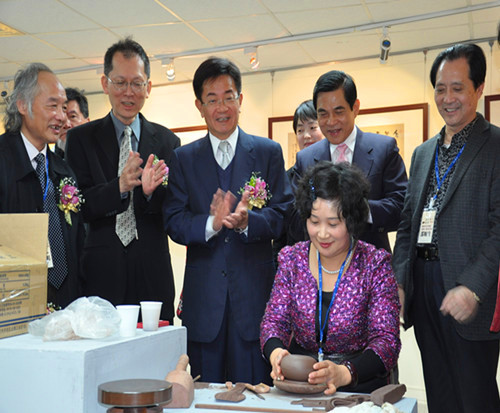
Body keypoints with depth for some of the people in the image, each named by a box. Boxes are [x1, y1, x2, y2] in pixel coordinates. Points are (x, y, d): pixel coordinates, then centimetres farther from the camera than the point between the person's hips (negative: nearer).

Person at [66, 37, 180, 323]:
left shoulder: (167, 141, 8)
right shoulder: (80, 138, 6)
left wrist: (151, 191, -18)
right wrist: (119, 187, -21)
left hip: (152, 273, 1)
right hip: (101, 273, -1)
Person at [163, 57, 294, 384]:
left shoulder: (269, 152, 7)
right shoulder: (183, 158, 10)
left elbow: (284, 215, 0)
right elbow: (174, 223, 1)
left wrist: (248, 221, -20)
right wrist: (211, 223, -18)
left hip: (254, 291, -1)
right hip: (203, 293, 1)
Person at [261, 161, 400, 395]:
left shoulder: (375, 266, -4)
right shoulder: (291, 259, 6)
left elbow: (386, 340, -12)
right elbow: (275, 319, 3)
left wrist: (344, 373, -30)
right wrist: (275, 351, -21)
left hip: (359, 383, -2)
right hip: (296, 382, 2)